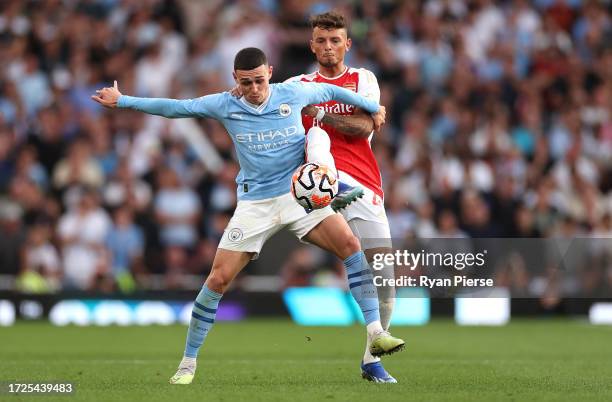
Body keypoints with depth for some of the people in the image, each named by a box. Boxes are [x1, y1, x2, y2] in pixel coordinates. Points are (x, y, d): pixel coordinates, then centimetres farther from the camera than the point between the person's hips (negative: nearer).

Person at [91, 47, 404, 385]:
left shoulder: (293, 94, -3)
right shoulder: (224, 106, -2)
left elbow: (333, 91, 14)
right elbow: (175, 107, 3)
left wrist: (373, 108, 22)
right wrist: (122, 101, 1)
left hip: (299, 194, 0)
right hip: (254, 203, 0)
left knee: (349, 244, -21)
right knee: (218, 278, -7)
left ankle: (376, 333, -17)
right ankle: (188, 363, 7)